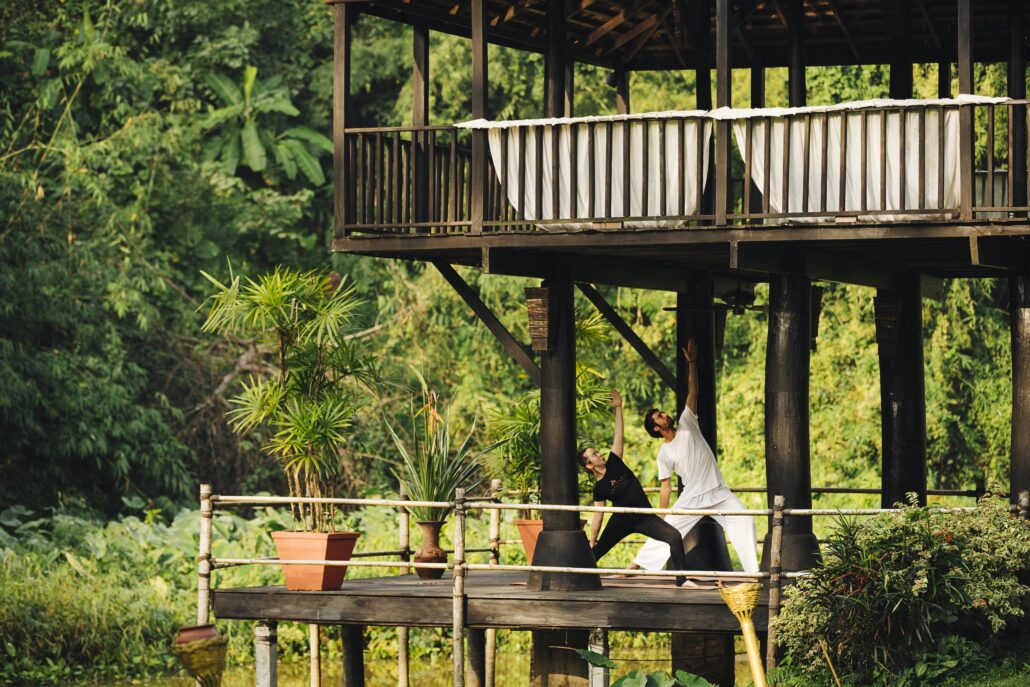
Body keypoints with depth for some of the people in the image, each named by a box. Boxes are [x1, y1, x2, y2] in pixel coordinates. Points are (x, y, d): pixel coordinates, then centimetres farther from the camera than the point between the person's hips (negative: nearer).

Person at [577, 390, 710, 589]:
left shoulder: (614, 464, 1)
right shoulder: (599, 489, -6)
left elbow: (618, 435, 0)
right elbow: (598, 517, 0)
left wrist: (618, 408, -5)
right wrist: (591, 542, 0)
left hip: (644, 517, 2)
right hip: (621, 521, -2)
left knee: (674, 537, -16)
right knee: (596, 552, 6)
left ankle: (681, 579, -13)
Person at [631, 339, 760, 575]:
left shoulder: (687, 425, 2)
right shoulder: (664, 454, 1)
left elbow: (692, 393, -5)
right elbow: (666, 487, 4)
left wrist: (691, 363, -14)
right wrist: (661, 515, 0)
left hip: (718, 493, 0)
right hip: (691, 500, 0)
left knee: (744, 522, -16)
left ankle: (754, 570, -17)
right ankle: (636, 565, 10)